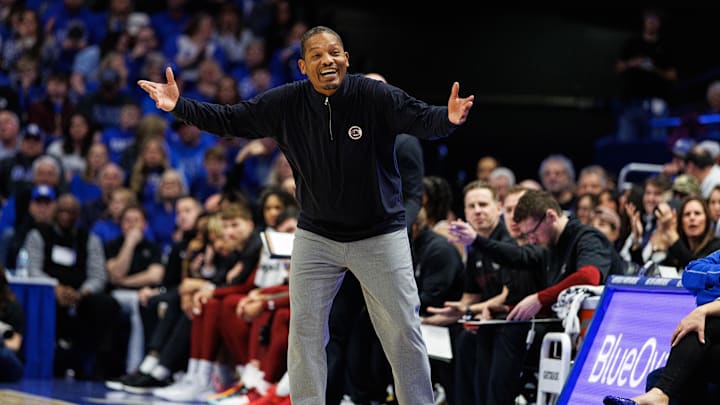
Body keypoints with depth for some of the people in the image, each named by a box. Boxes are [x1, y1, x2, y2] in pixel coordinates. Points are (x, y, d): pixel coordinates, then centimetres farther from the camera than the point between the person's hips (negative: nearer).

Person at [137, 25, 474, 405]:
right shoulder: (285, 103, -9)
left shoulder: (376, 97, -19)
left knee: (404, 331, 1)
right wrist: (179, 105, -15)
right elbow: (228, 120, -2)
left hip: (380, 236, -3)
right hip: (316, 236, 3)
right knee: (304, 331, 5)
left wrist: (448, 117, -53)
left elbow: (422, 119, -30)